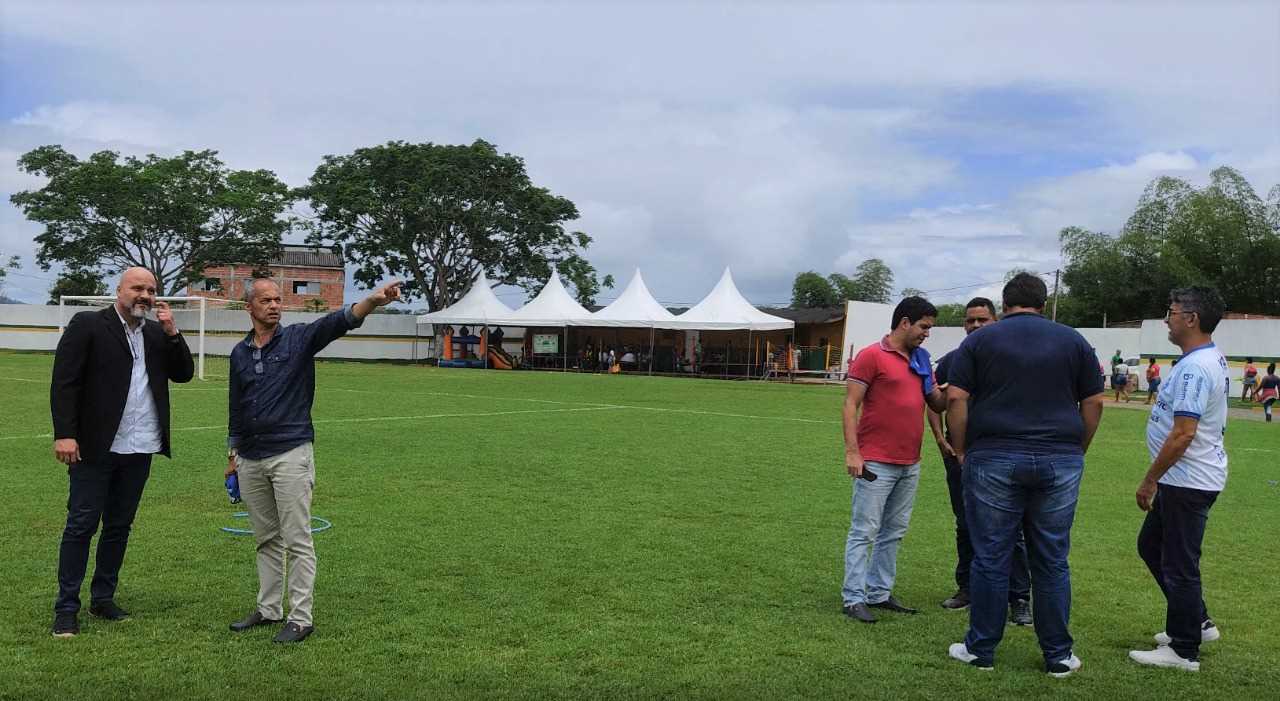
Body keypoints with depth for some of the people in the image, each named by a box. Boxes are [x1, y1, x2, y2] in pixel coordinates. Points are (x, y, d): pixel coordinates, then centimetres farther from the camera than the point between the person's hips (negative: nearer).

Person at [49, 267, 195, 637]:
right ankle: (67, 607, 8)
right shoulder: (87, 325, -4)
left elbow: (184, 373, 8)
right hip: (96, 446, -5)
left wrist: (172, 332, -3)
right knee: (81, 525, 0)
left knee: (119, 526, 12)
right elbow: (64, 382, -8)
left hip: (140, 448, 5)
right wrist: (64, 434, -16)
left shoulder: (157, 332, 11)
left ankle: (103, 599, 23)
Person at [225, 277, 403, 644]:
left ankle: (301, 619, 3)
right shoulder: (240, 353, 10)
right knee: (267, 540, 15)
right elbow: (236, 408, 18)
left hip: (291, 455, -5)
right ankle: (269, 609, 26)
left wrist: (372, 301, -40)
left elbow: (337, 322, -22)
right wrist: (232, 455, 18)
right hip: (251, 459, 5)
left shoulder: (298, 338, -3)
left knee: (297, 541, -3)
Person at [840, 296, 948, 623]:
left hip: (910, 464, 8)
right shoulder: (871, 356, -9)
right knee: (864, 531, -3)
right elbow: (850, 404, -11)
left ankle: (880, 593, 22)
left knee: (894, 532, 13)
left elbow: (937, 403, 16)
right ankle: (853, 598, 3)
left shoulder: (922, 358, 13)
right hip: (876, 463, -8)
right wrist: (852, 452, -18)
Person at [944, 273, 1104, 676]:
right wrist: (1077, 451, 17)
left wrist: (961, 450, 5)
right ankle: (1058, 655, 18)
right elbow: (1094, 403, 8)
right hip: (1060, 461, 2)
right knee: (1052, 562, 10)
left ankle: (981, 649, 15)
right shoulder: (1074, 341, 10)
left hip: (993, 460, -2)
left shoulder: (978, 341, 4)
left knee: (990, 559, 5)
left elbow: (956, 399, -3)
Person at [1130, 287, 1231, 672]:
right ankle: (1197, 622, 31)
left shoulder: (1195, 368, -22)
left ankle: (1184, 650, 13)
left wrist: (1150, 480, -18)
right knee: (1151, 546, 21)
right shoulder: (1212, 359, 11)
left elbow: (1183, 434, -26)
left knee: (1179, 564, 0)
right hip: (1189, 479, 11)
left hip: (1188, 482, -11)